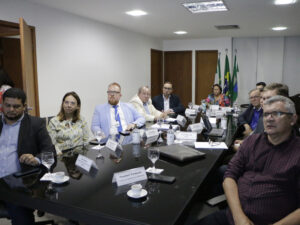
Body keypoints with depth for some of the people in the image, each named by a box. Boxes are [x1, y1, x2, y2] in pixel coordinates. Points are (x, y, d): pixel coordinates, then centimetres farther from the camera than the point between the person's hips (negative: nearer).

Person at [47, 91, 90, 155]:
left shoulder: (81, 120, 12)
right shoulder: (54, 122, 4)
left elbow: (86, 139, 9)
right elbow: (52, 144, -1)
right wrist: (59, 153, -18)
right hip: (63, 155, 1)